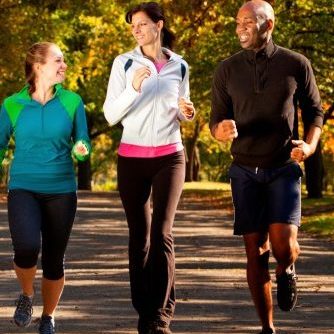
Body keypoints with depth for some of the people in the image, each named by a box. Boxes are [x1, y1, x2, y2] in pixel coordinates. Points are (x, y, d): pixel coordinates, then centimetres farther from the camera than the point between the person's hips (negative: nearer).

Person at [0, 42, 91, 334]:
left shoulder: (71, 102, 1)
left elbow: (82, 143, 7)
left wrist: (81, 149, -15)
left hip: (61, 191, 2)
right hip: (23, 189, -2)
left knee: (54, 260, 5)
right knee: (27, 247, -25)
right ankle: (26, 295, 6)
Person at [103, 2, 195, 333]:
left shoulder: (179, 66, 7)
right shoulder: (124, 63, 1)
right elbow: (111, 114, -3)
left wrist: (185, 111, -4)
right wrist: (133, 88, -19)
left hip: (169, 157, 0)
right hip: (132, 157, 0)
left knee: (162, 233, -12)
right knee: (139, 235, 2)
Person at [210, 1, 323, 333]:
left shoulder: (296, 65, -2)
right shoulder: (227, 70, 1)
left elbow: (314, 111, 8)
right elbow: (216, 122, 6)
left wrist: (310, 145, -12)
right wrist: (222, 131, -19)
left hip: (284, 168, -2)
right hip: (245, 170, 2)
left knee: (283, 243, -18)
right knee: (255, 251, 0)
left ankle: (286, 271, 19)